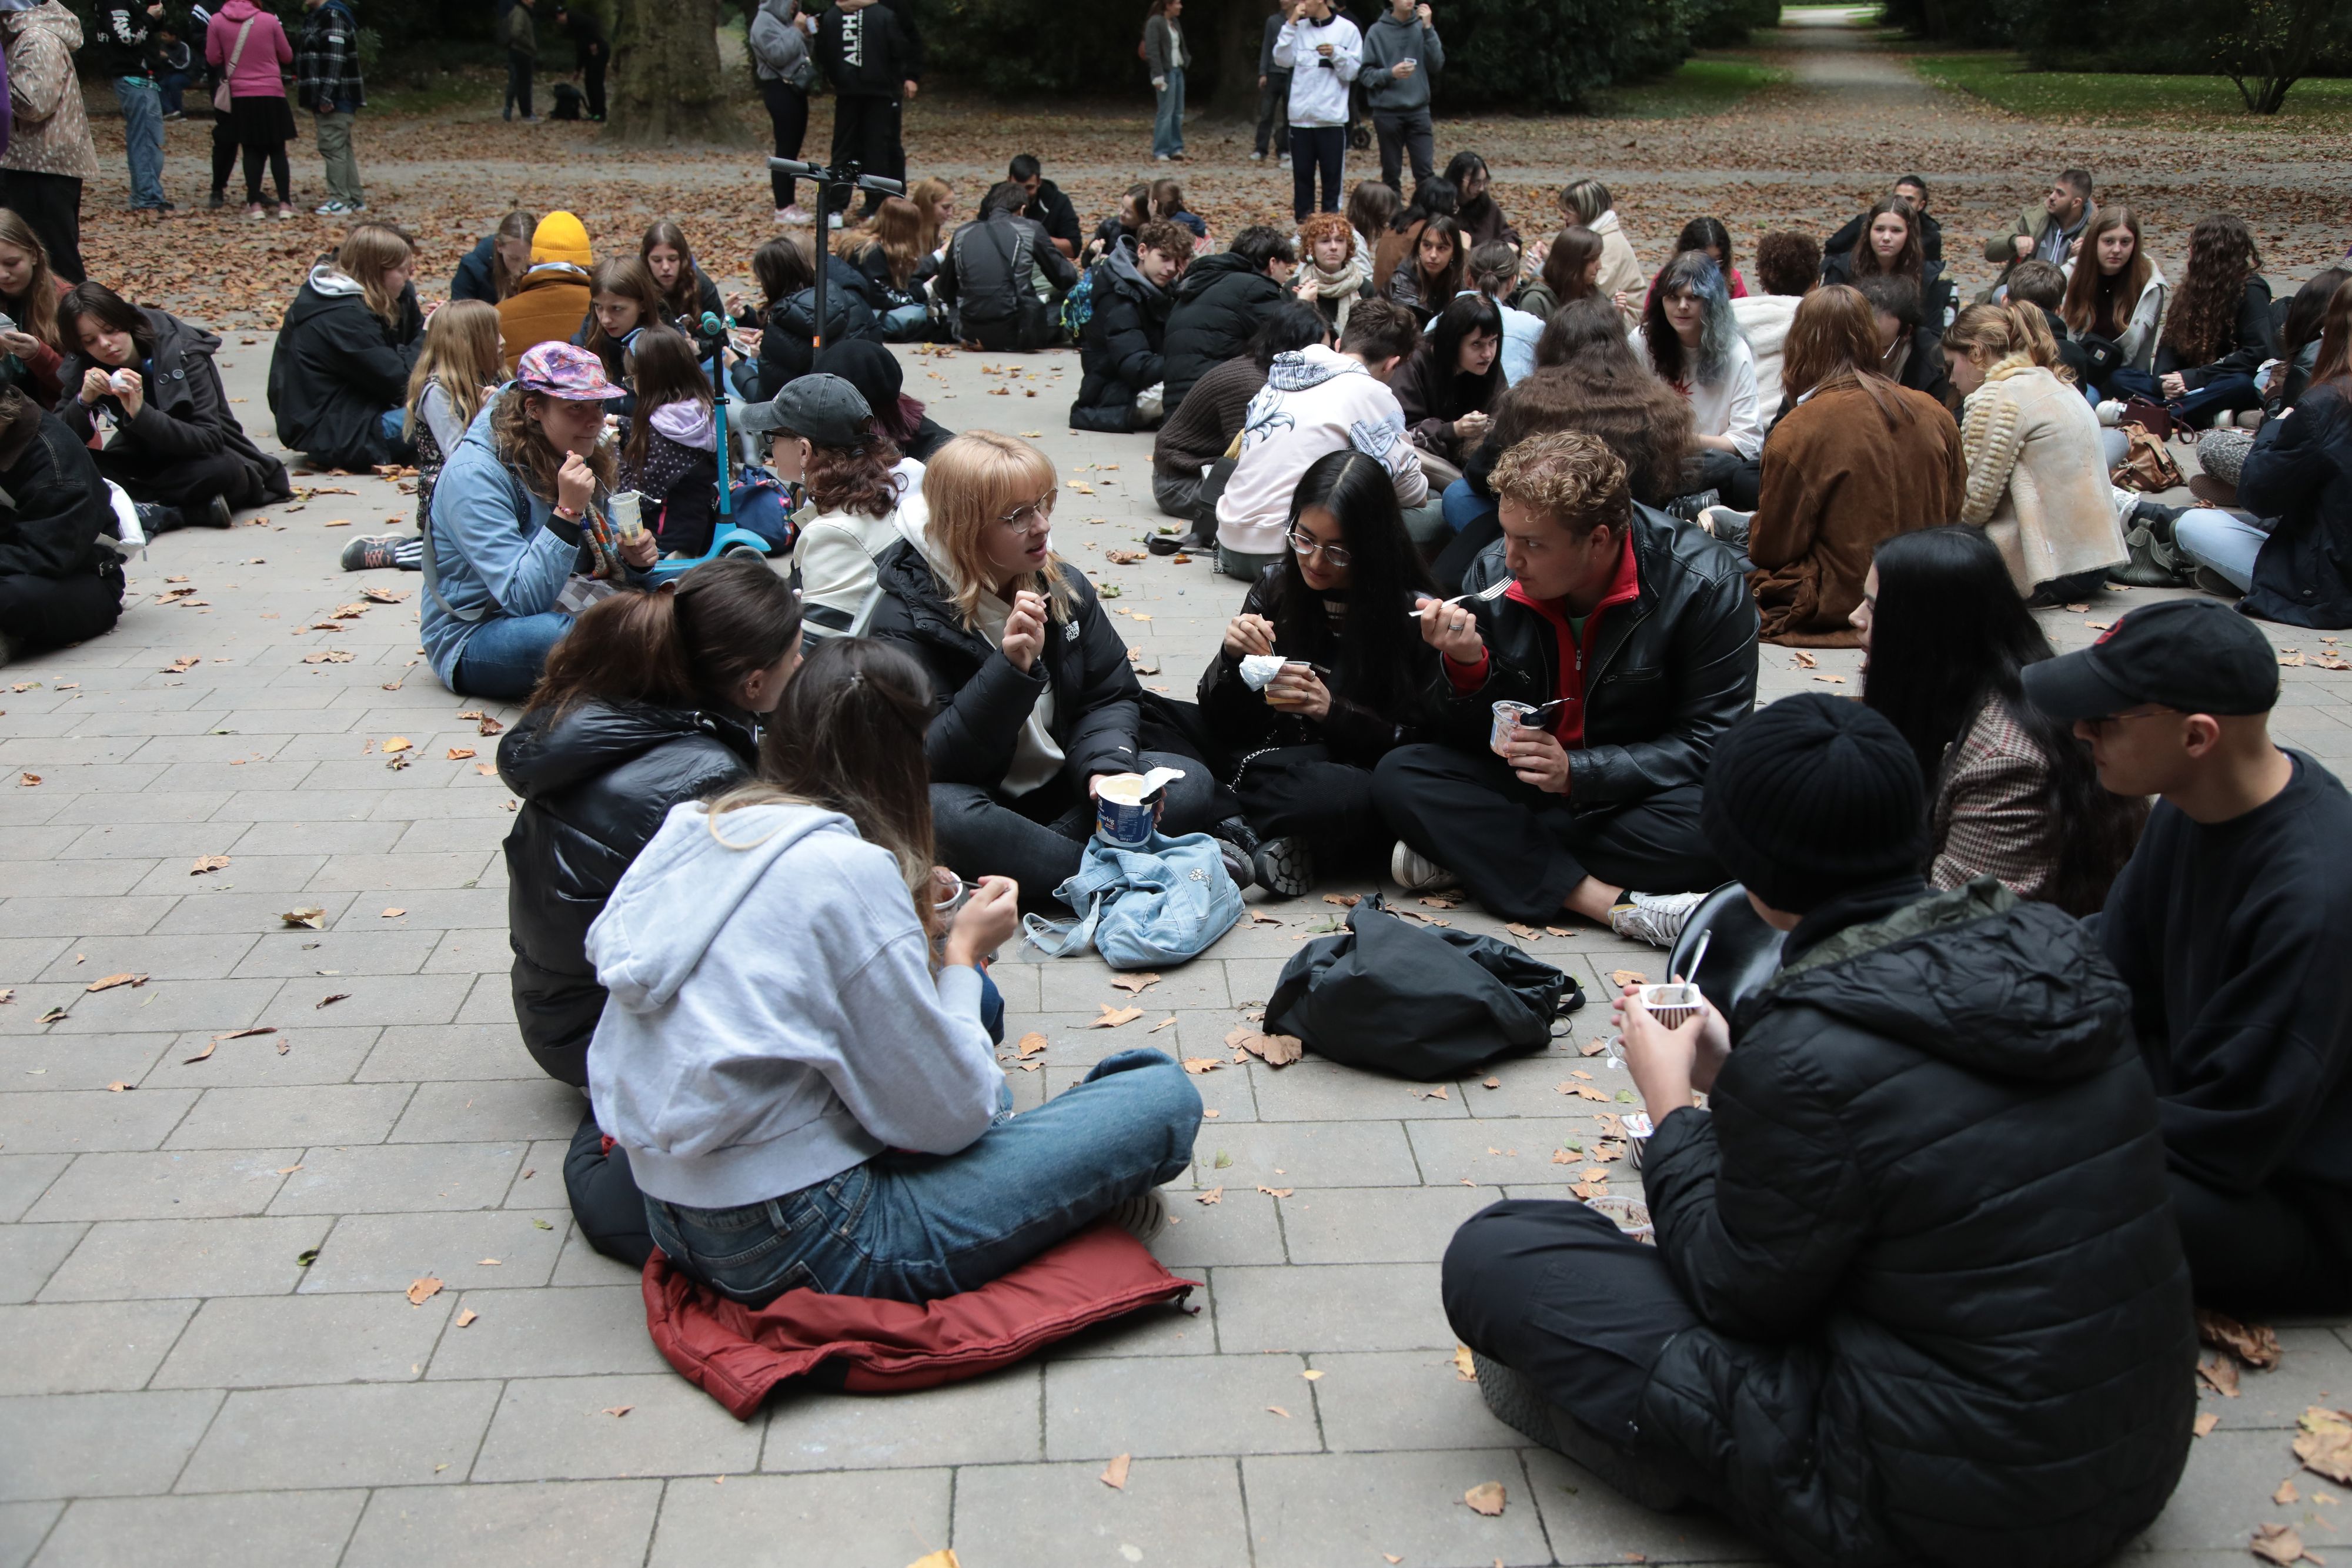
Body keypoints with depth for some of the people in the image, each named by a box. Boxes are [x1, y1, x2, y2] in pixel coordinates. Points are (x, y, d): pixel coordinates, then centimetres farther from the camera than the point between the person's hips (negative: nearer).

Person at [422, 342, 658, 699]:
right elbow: (522, 600, -27)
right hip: (474, 641, -8)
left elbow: (593, 560, 13)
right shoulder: (474, 473, -21)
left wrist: (630, 557, -10)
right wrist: (567, 511, -36)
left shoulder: (575, 459, 3)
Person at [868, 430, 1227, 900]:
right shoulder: (908, 618, -14)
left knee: (1191, 786, -16)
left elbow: (1112, 695, 8)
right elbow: (933, 762, -20)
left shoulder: (1064, 587, 3)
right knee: (940, 813, -40)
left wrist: (1105, 766, -15)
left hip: (1065, 791, 5)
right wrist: (1011, 668, -33)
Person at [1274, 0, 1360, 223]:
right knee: (1302, 172, 7)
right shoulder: (1299, 28, 7)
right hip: (1300, 115, 3)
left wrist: (1336, 54, -19)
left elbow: (1353, 71, -2)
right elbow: (1283, 60, -3)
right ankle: (1303, 219, 15)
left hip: (1332, 116, -3)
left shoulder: (1347, 29, -1)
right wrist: (1291, 25, -6)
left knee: (1332, 172, 1)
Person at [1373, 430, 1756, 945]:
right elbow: (1468, 741, -1)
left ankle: (1471, 855, -23)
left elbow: (1708, 745, -14)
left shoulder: (1705, 586, -16)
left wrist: (1577, 771, -26)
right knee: (1397, 776, -22)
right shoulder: (1494, 574, -8)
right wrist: (1467, 666, -24)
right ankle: (1612, 903, -32)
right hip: (1528, 783, 3)